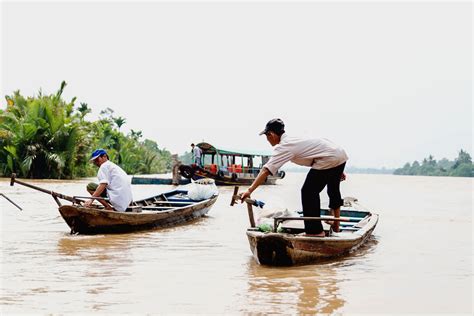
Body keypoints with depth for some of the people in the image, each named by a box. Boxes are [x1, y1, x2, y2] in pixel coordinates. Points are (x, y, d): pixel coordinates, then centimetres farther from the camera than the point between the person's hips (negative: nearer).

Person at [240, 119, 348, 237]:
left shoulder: (283, 147, -9)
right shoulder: (292, 139, 18)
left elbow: (266, 170, -18)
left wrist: (249, 190, -21)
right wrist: (337, 170, 29)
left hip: (329, 159, -10)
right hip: (341, 154, 10)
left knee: (308, 192, -1)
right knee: (333, 190, 28)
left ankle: (315, 230, 2)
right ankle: (336, 227, 44)